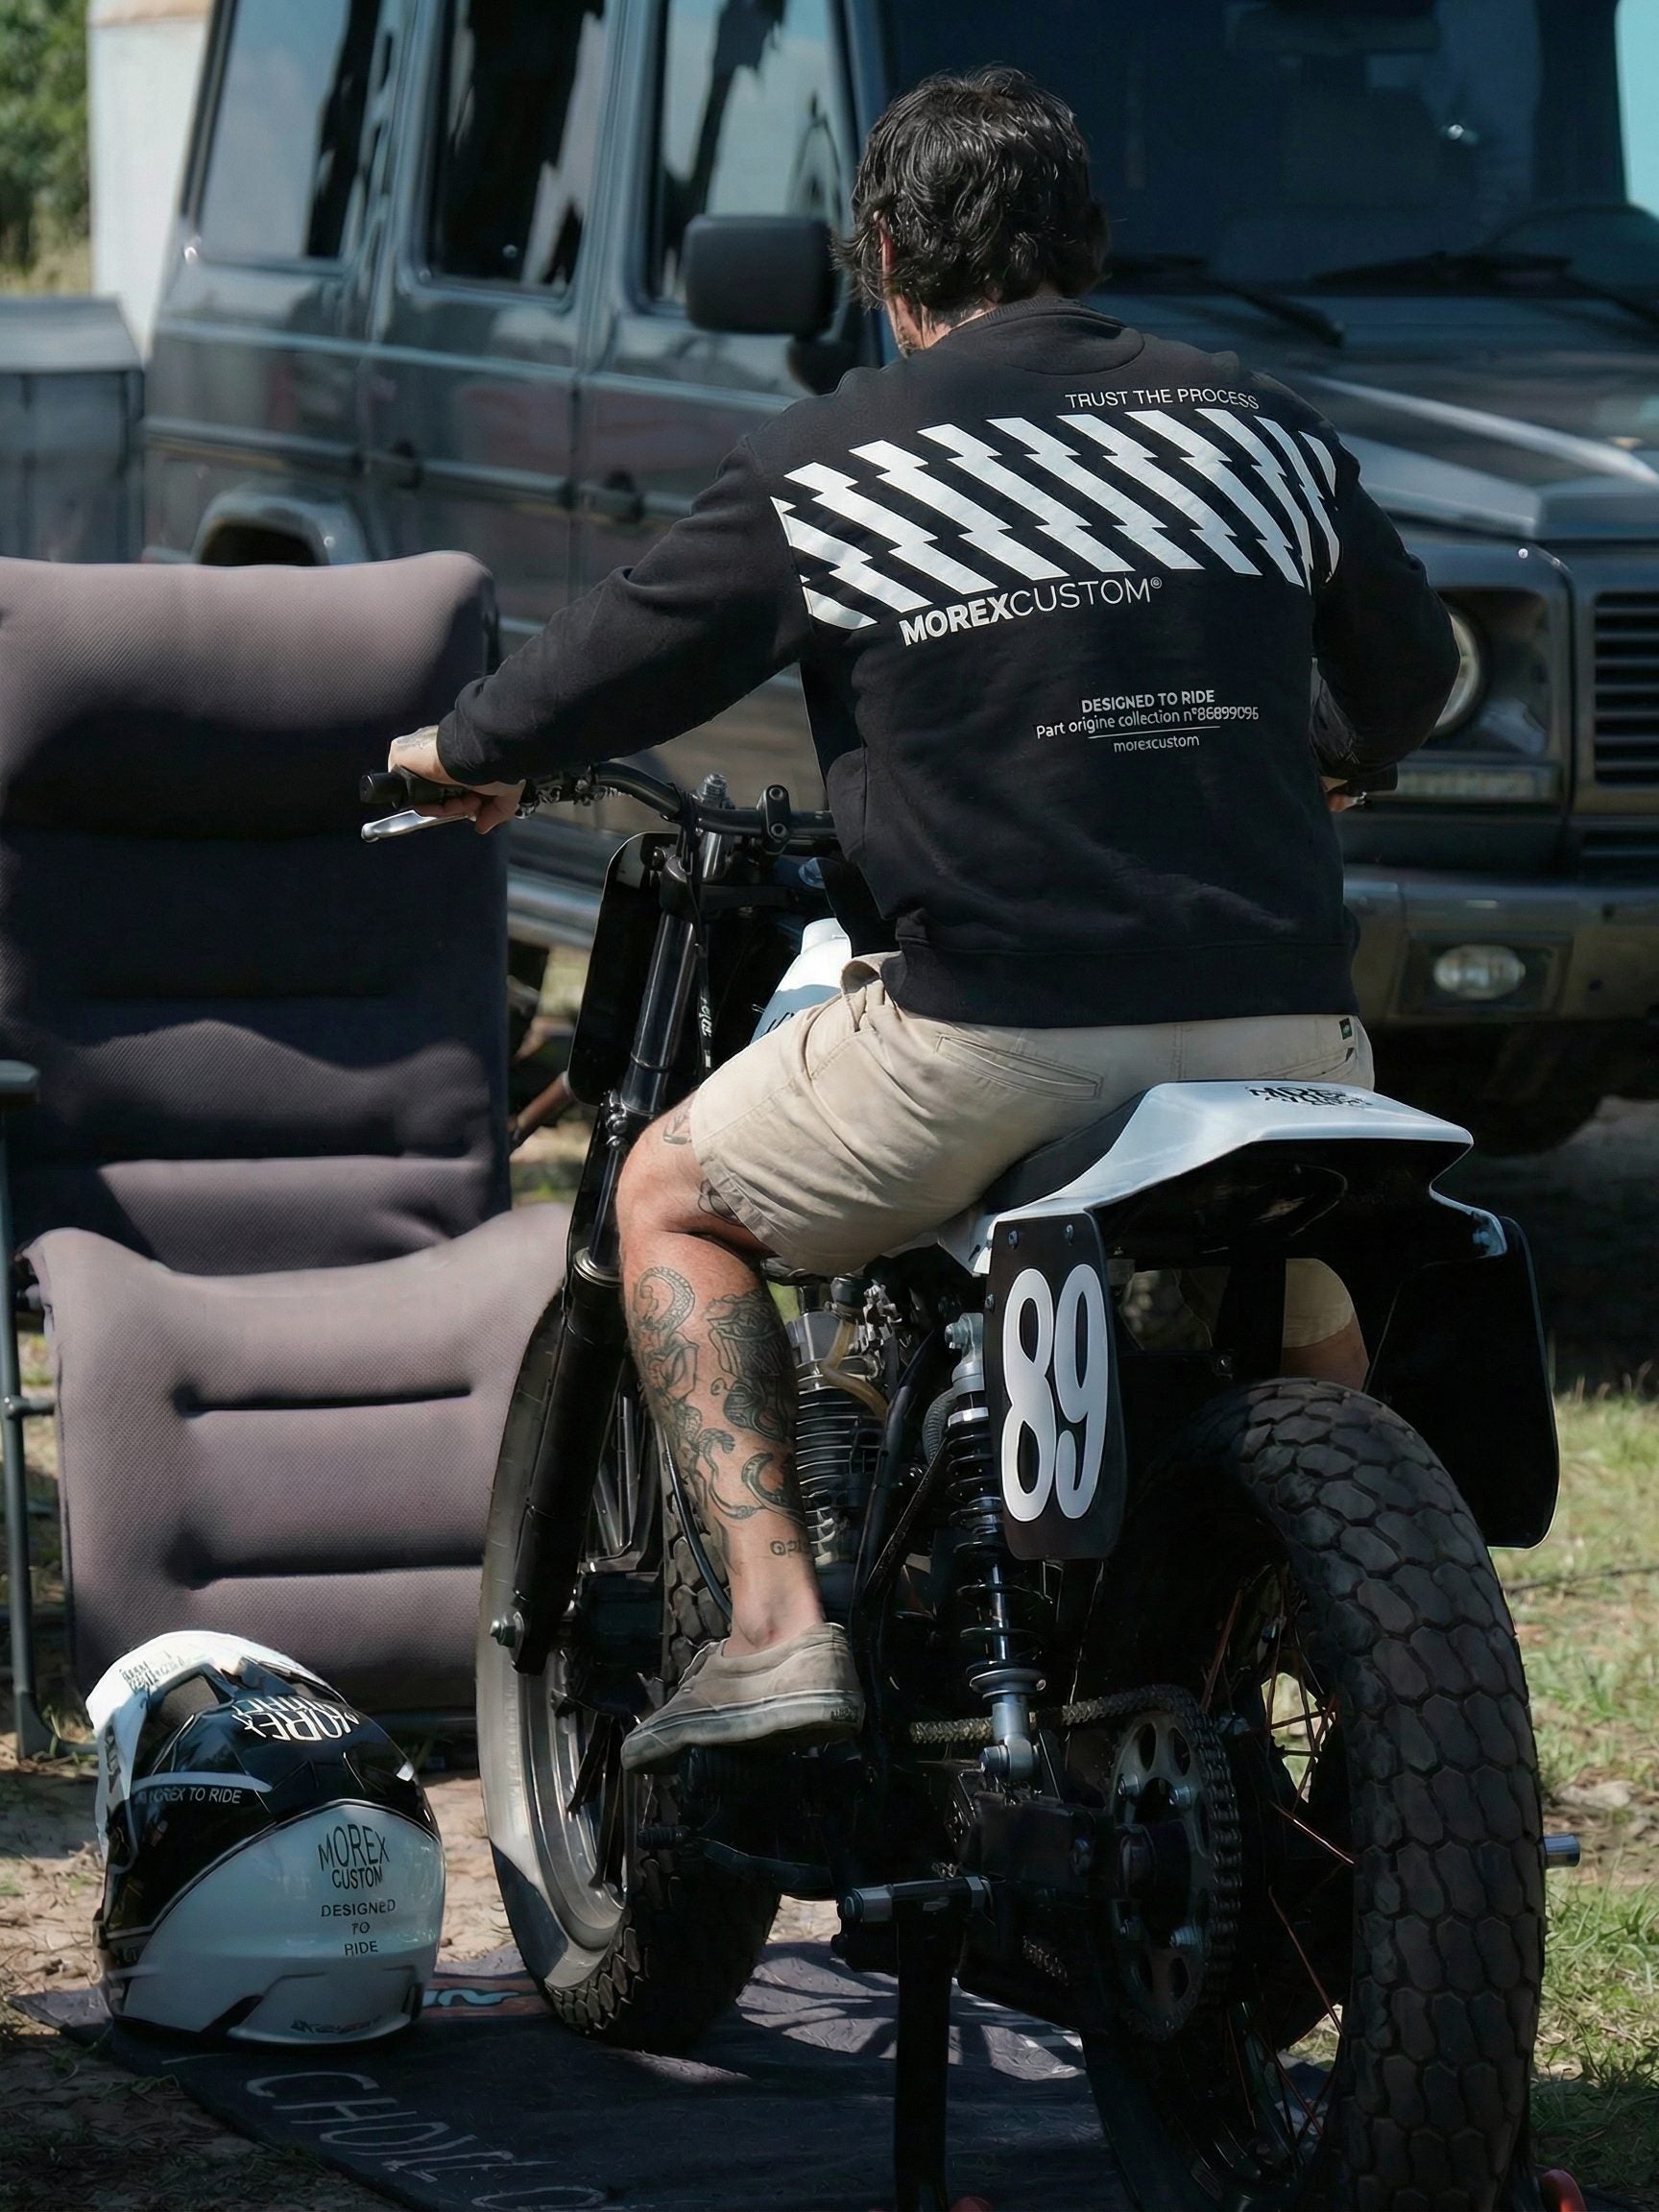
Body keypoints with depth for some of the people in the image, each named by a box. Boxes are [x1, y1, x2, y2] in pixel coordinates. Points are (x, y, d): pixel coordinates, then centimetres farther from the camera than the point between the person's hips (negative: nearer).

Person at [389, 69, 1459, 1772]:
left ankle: (774, 1624, 3)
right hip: (1277, 1030, 4)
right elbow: (1410, 678, 26)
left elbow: (625, 659, 8)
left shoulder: (833, 465, 2)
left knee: (672, 1198, 19)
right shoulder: (1257, 430, 13)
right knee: (1312, 1296, 36)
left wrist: (460, 752, 29)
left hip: (991, 1037, -4)